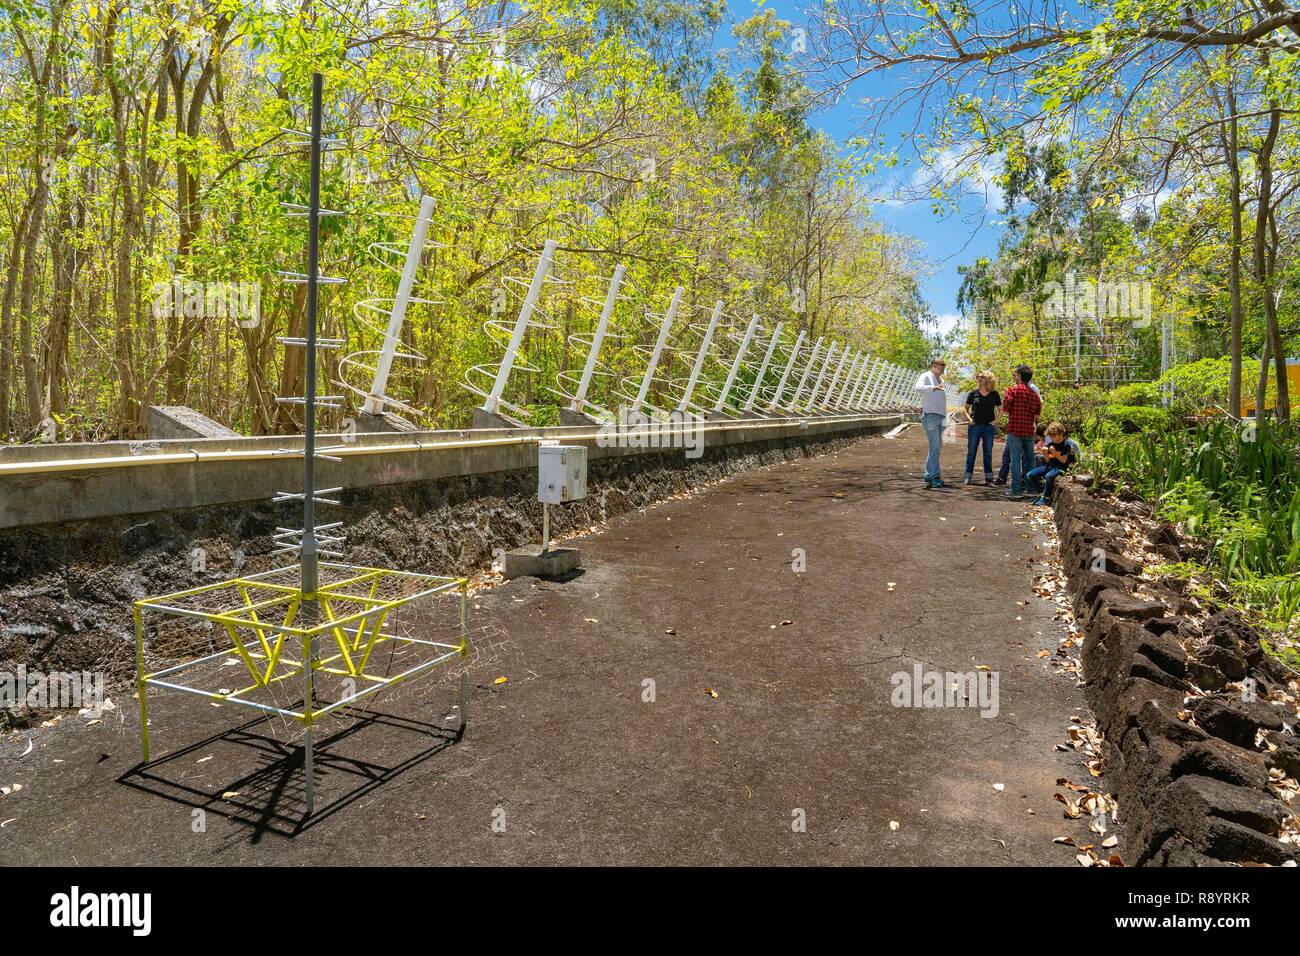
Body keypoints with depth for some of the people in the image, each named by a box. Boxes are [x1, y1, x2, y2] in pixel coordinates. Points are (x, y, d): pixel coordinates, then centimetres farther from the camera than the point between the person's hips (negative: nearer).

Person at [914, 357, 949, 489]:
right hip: (930, 416, -9)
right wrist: (934, 388, -38)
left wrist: (945, 414, 17)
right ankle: (935, 478, -15)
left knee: (936, 447, 10)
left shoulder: (941, 380, 22)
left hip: (941, 417, 9)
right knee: (934, 447, -14)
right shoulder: (926, 376, -3)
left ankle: (929, 476, 17)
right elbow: (918, 387, -24)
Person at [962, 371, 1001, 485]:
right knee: (971, 452, 1)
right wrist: (969, 418, -6)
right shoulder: (974, 393, 2)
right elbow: (966, 408, 10)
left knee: (988, 453, 6)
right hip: (974, 426, 0)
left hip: (989, 427, 0)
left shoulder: (994, 394, 2)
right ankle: (969, 476, 6)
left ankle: (988, 477, 13)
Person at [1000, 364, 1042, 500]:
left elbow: (1005, 409, -9)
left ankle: (1016, 490, -5)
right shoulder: (1034, 394, 9)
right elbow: (1037, 415, 10)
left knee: (1015, 459, -4)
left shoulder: (1013, 390, -7)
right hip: (1029, 431, 5)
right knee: (1029, 459, 11)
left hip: (1015, 429, -5)